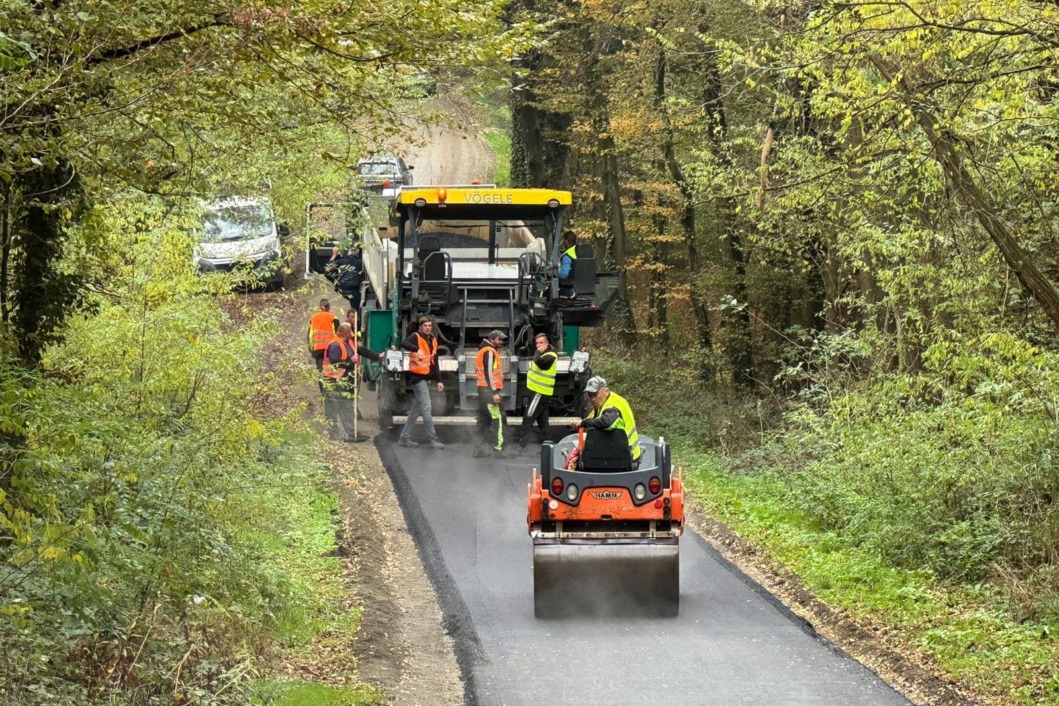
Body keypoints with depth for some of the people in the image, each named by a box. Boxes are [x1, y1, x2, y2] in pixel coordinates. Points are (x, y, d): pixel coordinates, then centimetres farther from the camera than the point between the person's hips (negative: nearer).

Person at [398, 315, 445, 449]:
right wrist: (417, 349, -42)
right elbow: (403, 344, -29)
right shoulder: (416, 337, -9)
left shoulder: (433, 340, 14)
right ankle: (433, 439, -9)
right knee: (426, 409, -9)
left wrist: (439, 380, 14)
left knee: (416, 409, 12)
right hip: (417, 376, -8)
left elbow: (434, 362, 18)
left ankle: (405, 437, 18)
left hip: (426, 377, 8)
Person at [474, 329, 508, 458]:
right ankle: (498, 448, -13)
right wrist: (494, 393, -23)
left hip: (483, 389, 11)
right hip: (489, 390, -11)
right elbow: (488, 373, -20)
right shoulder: (489, 352, -11)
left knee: (484, 420, 12)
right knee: (497, 419, -10)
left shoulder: (484, 350, 21)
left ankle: (481, 449, 13)